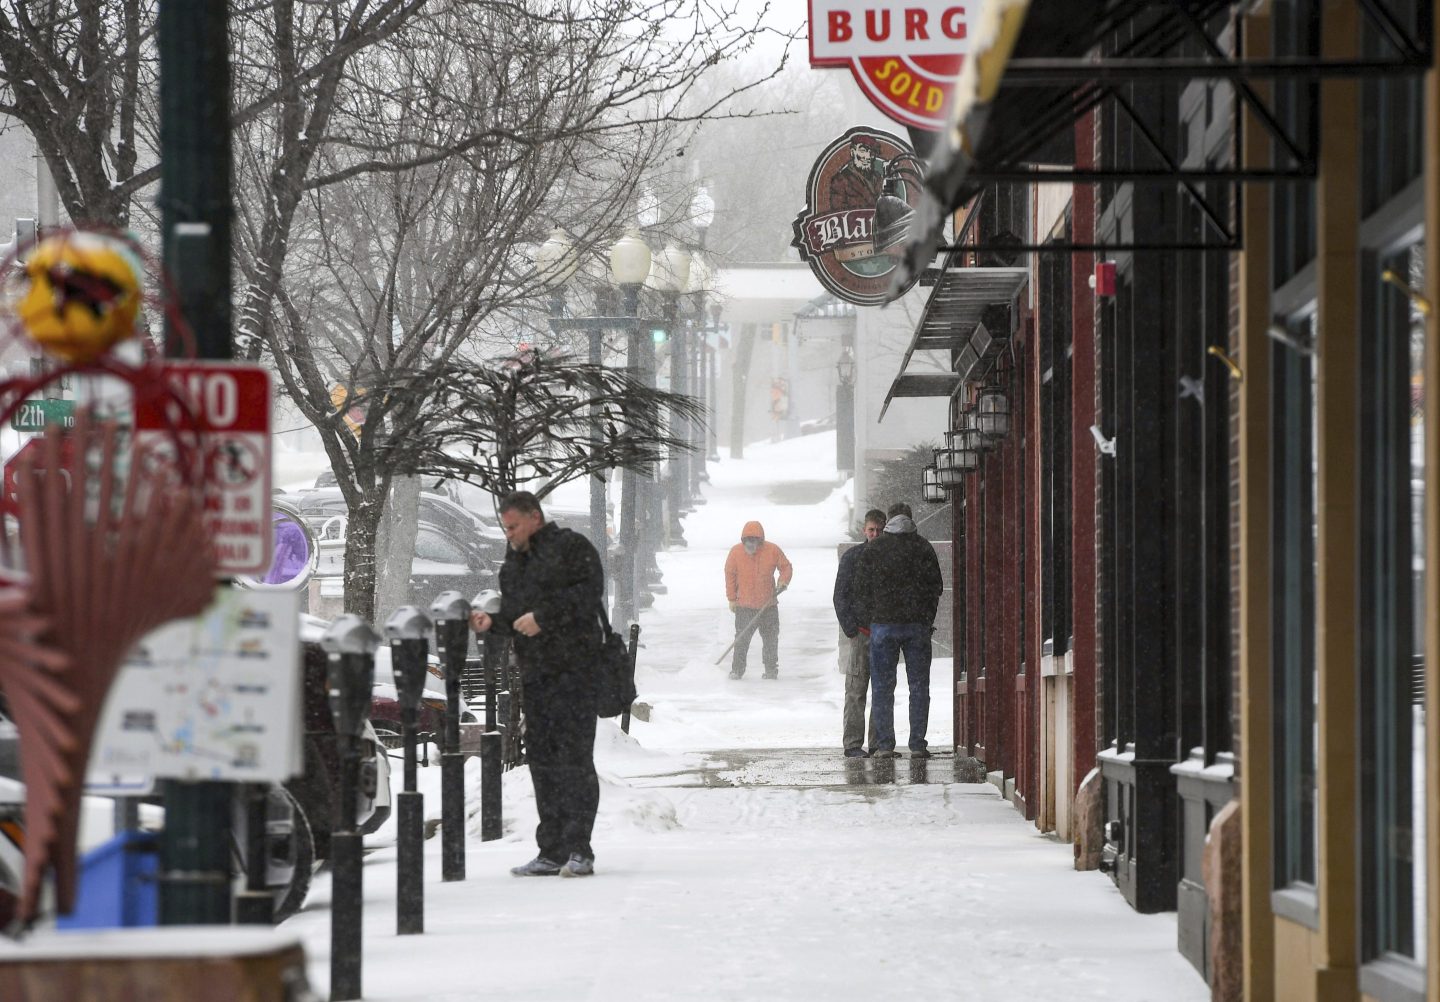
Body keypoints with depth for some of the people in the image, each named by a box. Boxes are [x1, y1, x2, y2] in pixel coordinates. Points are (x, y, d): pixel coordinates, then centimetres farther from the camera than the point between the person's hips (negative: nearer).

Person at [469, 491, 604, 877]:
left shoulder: (571, 548, -1)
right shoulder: (513, 564, 23)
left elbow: (588, 594, -13)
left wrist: (543, 616, -16)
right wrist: (492, 622, 3)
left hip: (573, 669, -8)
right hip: (534, 672, 8)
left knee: (574, 756, -10)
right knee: (542, 759, 6)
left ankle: (579, 850, -11)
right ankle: (552, 852, 8)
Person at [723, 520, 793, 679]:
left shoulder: (772, 550, -6)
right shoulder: (736, 552, -7)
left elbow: (786, 567, 7)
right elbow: (730, 575, 2)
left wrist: (783, 581, -13)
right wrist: (732, 599, 2)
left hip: (768, 605, 1)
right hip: (744, 605, -1)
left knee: (770, 637, 8)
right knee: (742, 639, -4)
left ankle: (771, 669, 19)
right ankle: (737, 669, 7)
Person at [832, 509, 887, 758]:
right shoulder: (852, 557, 2)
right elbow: (840, 595, 1)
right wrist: (850, 628, -8)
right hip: (860, 633, -3)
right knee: (856, 690, -4)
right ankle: (853, 743, -4)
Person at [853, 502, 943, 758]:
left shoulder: (871, 550, 2)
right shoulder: (923, 547, 4)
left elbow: (861, 591, 3)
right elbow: (936, 587, 5)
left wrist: (868, 621, 12)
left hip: (883, 623, -1)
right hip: (917, 624, 1)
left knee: (882, 686, 3)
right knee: (919, 685, 5)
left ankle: (884, 744, -3)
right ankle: (918, 744, 1)